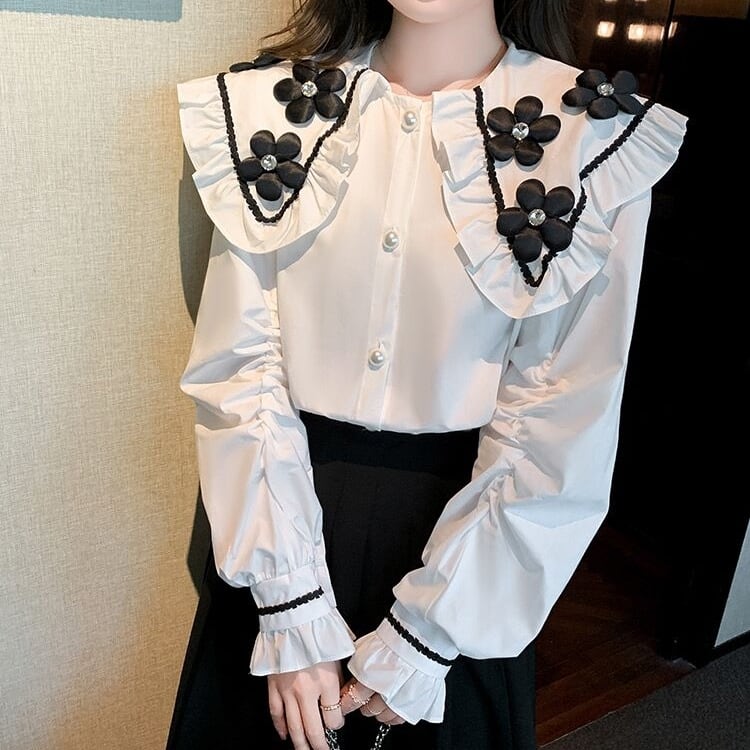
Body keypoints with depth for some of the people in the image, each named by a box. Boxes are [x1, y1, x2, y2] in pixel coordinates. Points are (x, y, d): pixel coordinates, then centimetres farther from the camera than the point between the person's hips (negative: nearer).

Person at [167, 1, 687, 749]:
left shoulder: (595, 143, -11)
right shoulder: (272, 108, -5)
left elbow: (563, 431, -11)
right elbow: (239, 363, -8)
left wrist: (420, 640, -10)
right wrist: (293, 613, -12)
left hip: (463, 522, -1)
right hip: (286, 503, 2)